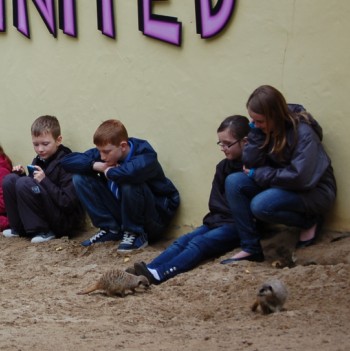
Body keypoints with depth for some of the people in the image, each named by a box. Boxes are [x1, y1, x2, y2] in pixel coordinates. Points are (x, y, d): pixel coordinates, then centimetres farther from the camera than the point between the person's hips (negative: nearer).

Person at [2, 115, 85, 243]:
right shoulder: (39, 161, 8)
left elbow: (68, 203, -23)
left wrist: (44, 181, -25)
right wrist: (22, 174, -2)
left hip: (67, 219, -8)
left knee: (24, 184, -24)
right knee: (10, 179, -2)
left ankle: (43, 231, -15)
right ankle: (19, 228, 5)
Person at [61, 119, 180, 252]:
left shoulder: (145, 155, -24)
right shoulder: (104, 152, -6)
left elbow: (130, 172, -49)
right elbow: (67, 161, -6)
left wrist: (109, 171, -27)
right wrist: (96, 165, -21)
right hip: (123, 214, 6)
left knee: (129, 183, -36)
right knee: (80, 178, -7)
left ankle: (135, 233, -14)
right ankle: (110, 229, -2)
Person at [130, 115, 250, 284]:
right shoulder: (223, 167, 16)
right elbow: (215, 202, 15)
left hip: (237, 226, -8)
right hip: (219, 220, 8)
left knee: (199, 242, -27)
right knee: (183, 240, -14)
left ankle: (159, 274, -47)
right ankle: (148, 270, -33)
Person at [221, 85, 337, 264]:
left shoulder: (303, 133, -24)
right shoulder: (265, 128, -4)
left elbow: (301, 178, -31)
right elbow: (250, 162, -9)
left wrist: (258, 174, -21)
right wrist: (256, 131, -21)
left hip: (313, 190, -8)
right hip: (279, 184, 8)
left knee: (260, 205, -31)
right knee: (233, 182, -14)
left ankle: (310, 221, -4)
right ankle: (251, 248, -12)